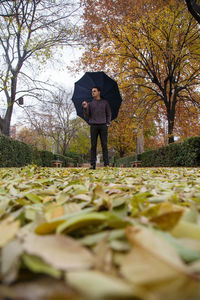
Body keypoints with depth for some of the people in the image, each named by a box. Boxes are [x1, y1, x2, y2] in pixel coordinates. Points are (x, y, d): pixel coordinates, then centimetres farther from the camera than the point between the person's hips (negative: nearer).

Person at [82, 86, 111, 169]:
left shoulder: (105, 102, 12)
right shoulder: (90, 103, 12)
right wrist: (85, 108, -12)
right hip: (93, 126, 1)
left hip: (103, 126, 0)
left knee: (104, 145, -4)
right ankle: (93, 164, 0)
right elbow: (87, 116, 5)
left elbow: (108, 114, 16)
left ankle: (106, 164, -2)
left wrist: (108, 122, 1)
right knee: (93, 145, -2)